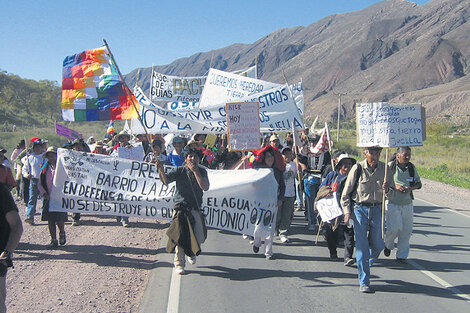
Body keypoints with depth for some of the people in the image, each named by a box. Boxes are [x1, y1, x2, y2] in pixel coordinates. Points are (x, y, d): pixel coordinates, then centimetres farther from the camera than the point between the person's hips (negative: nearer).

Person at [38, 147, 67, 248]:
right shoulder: (45, 169, 9)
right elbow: (40, 184, 13)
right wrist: (44, 194, -1)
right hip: (48, 198, 4)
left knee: (59, 220, -7)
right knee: (50, 220, 4)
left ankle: (62, 233, 24)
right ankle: (53, 240, 16)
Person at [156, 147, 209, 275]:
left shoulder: (202, 171, 4)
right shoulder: (179, 170, -2)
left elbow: (205, 187, -12)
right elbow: (165, 180, -17)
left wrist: (195, 170, -17)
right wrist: (161, 169, -37)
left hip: (196, 208, 3)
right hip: (181, 207, -3)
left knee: (200, 238, 7)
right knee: (180, 234, -15)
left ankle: (192, 252, 41)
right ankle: (179, 264, -3)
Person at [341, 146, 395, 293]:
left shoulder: (385, 168, 0)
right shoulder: (358, 168, -8)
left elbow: (392, 194, 5)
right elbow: (345, 193, -2)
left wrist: (387, 190, -18)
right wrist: (347, 211, -11)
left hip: (376, 210, 3)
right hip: (359, 209, -3)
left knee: (377, 245, 6)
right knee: (362, 246, -6)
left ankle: (364, 266, 38)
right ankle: (364, 282, 1)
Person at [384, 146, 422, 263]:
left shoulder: (412, 168, 5)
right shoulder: (390, 166, -7)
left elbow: (418, 184, 13)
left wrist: (410, 188, -8)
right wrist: (395, 186, -18)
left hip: (407, 203, 4)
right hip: (392, 202, -4)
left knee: (407, 230, 3)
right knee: (394, 228, -12)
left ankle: (402, 255, 18)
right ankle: (388, 245, 21)